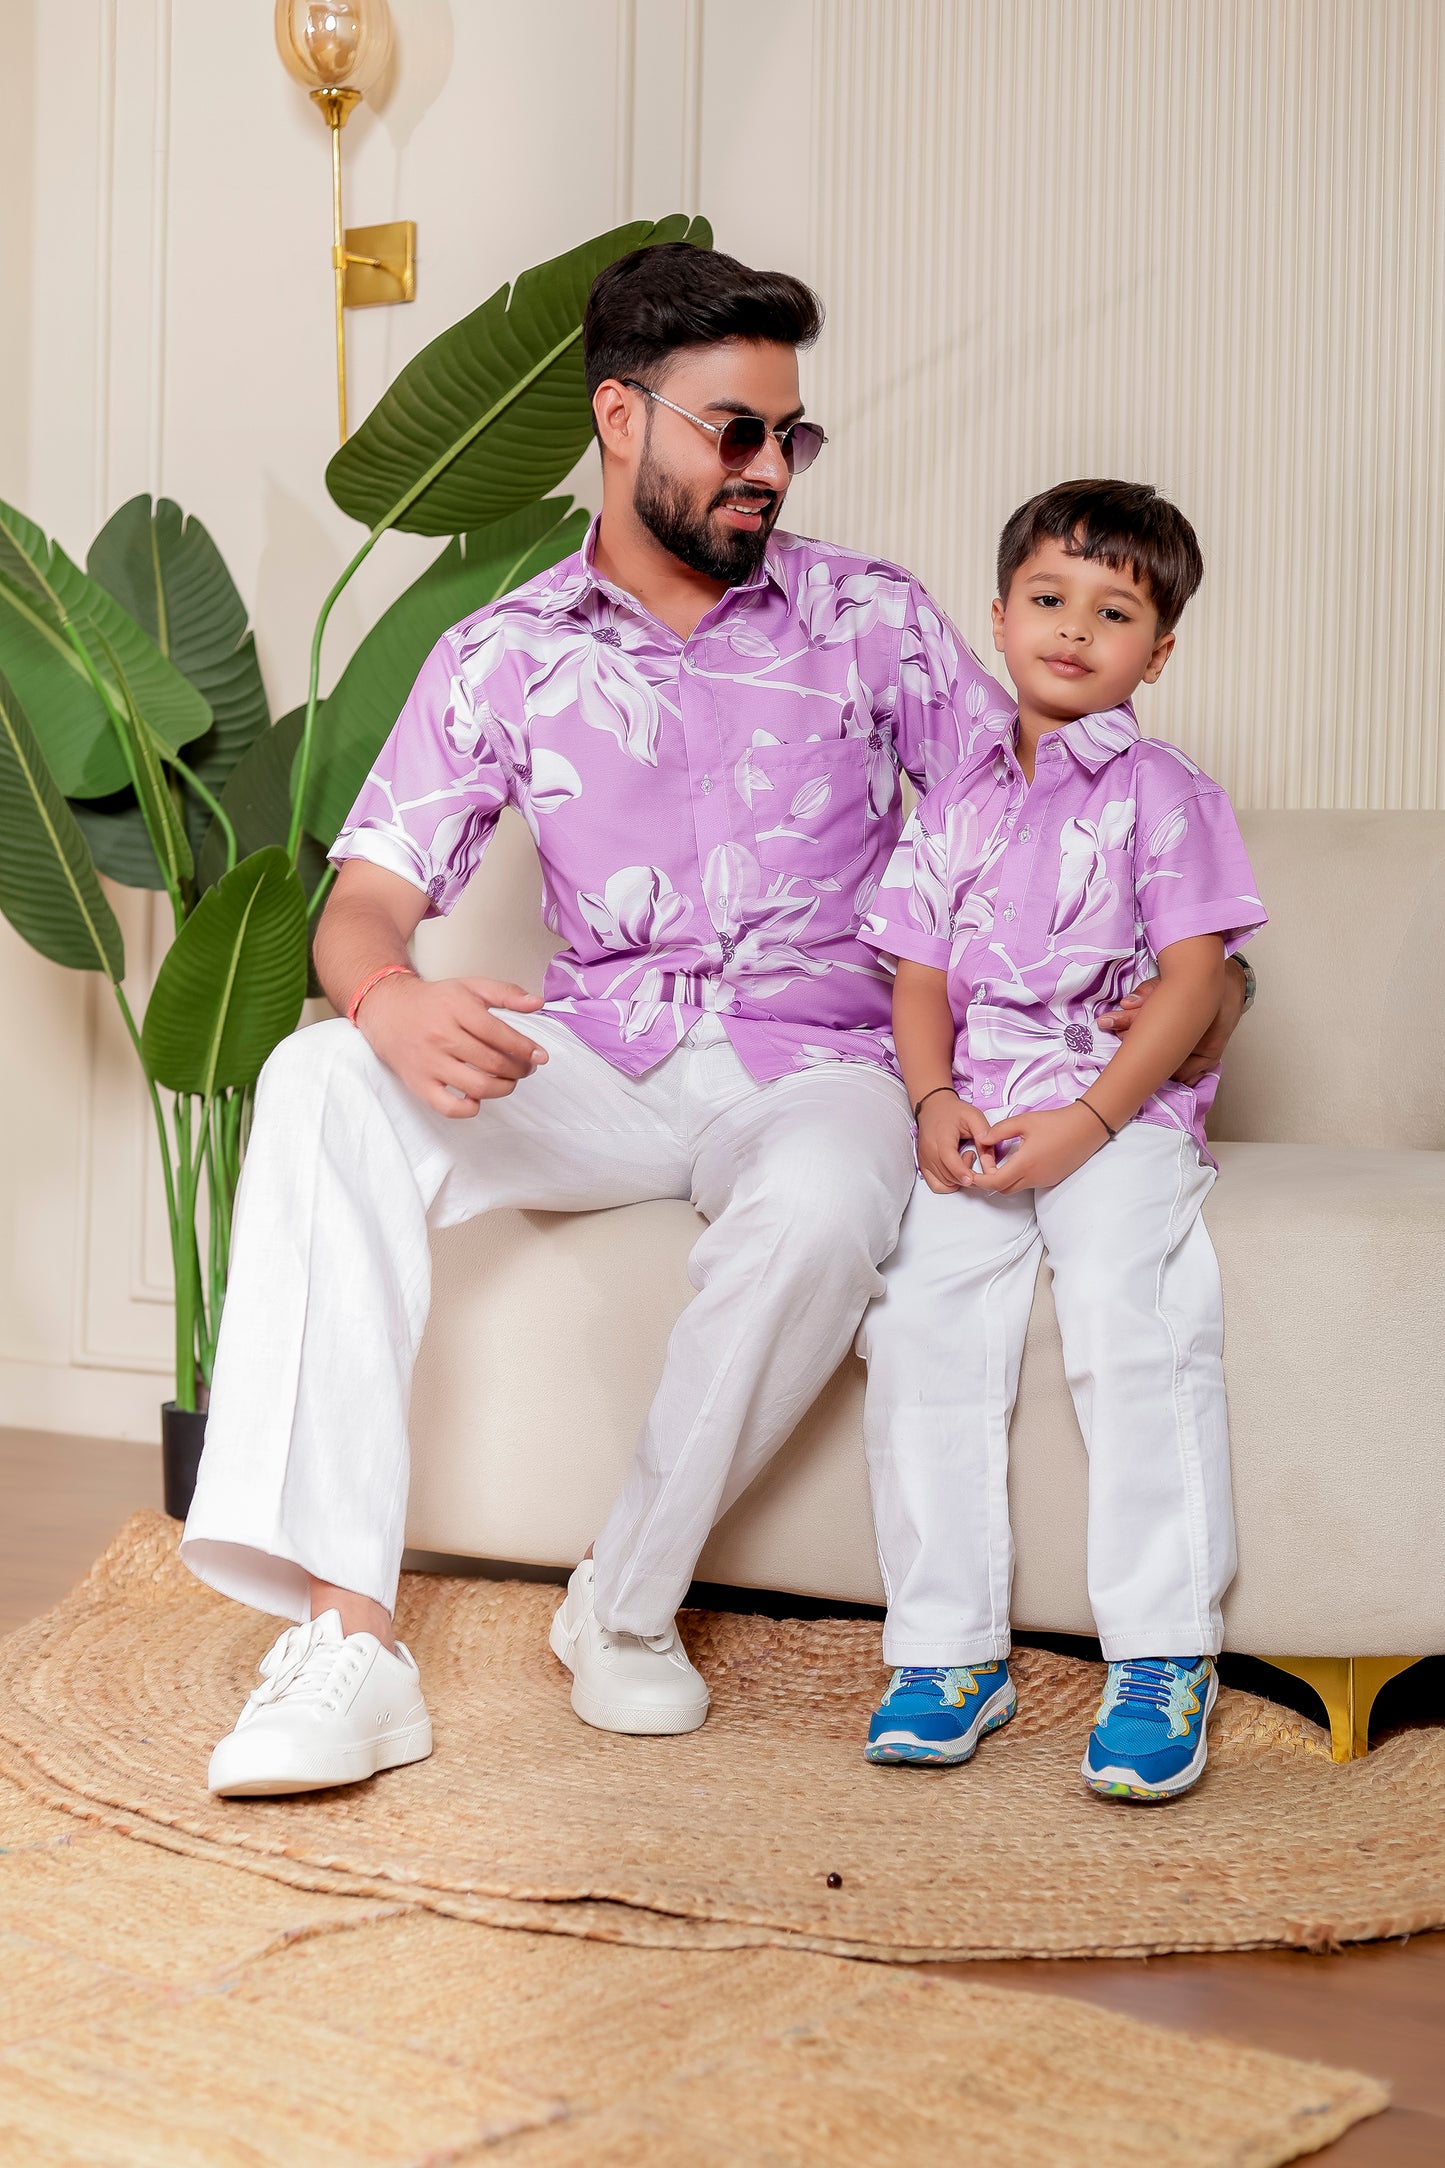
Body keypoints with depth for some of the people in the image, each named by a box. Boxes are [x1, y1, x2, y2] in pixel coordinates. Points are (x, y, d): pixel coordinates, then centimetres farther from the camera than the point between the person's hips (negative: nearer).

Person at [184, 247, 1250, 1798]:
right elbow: (366, 898, -1)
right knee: (326, 1083, -27)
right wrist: (390, 998, -26)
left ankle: (626, 1605, -15)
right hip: (598, 1064, 1)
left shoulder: (869, 614, 8)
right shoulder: (502, 657, 7)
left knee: (819, 1212, -38)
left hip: (813, 1062, -1)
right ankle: (346, 1633, -33)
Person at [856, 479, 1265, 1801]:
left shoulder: (1167, 794, 5)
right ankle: (950, 1653, -13)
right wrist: (937, 1103, -6)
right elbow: (921, 976, 15)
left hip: (1121, 1112, -3)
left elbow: (1193, 983, -3)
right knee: (922, 1316, -20)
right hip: (976, 1117, 4)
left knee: (1128, 1315, -28)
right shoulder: (958, 803, 19)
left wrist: (1086, 1122, -16)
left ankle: (1165, 1658, -21)